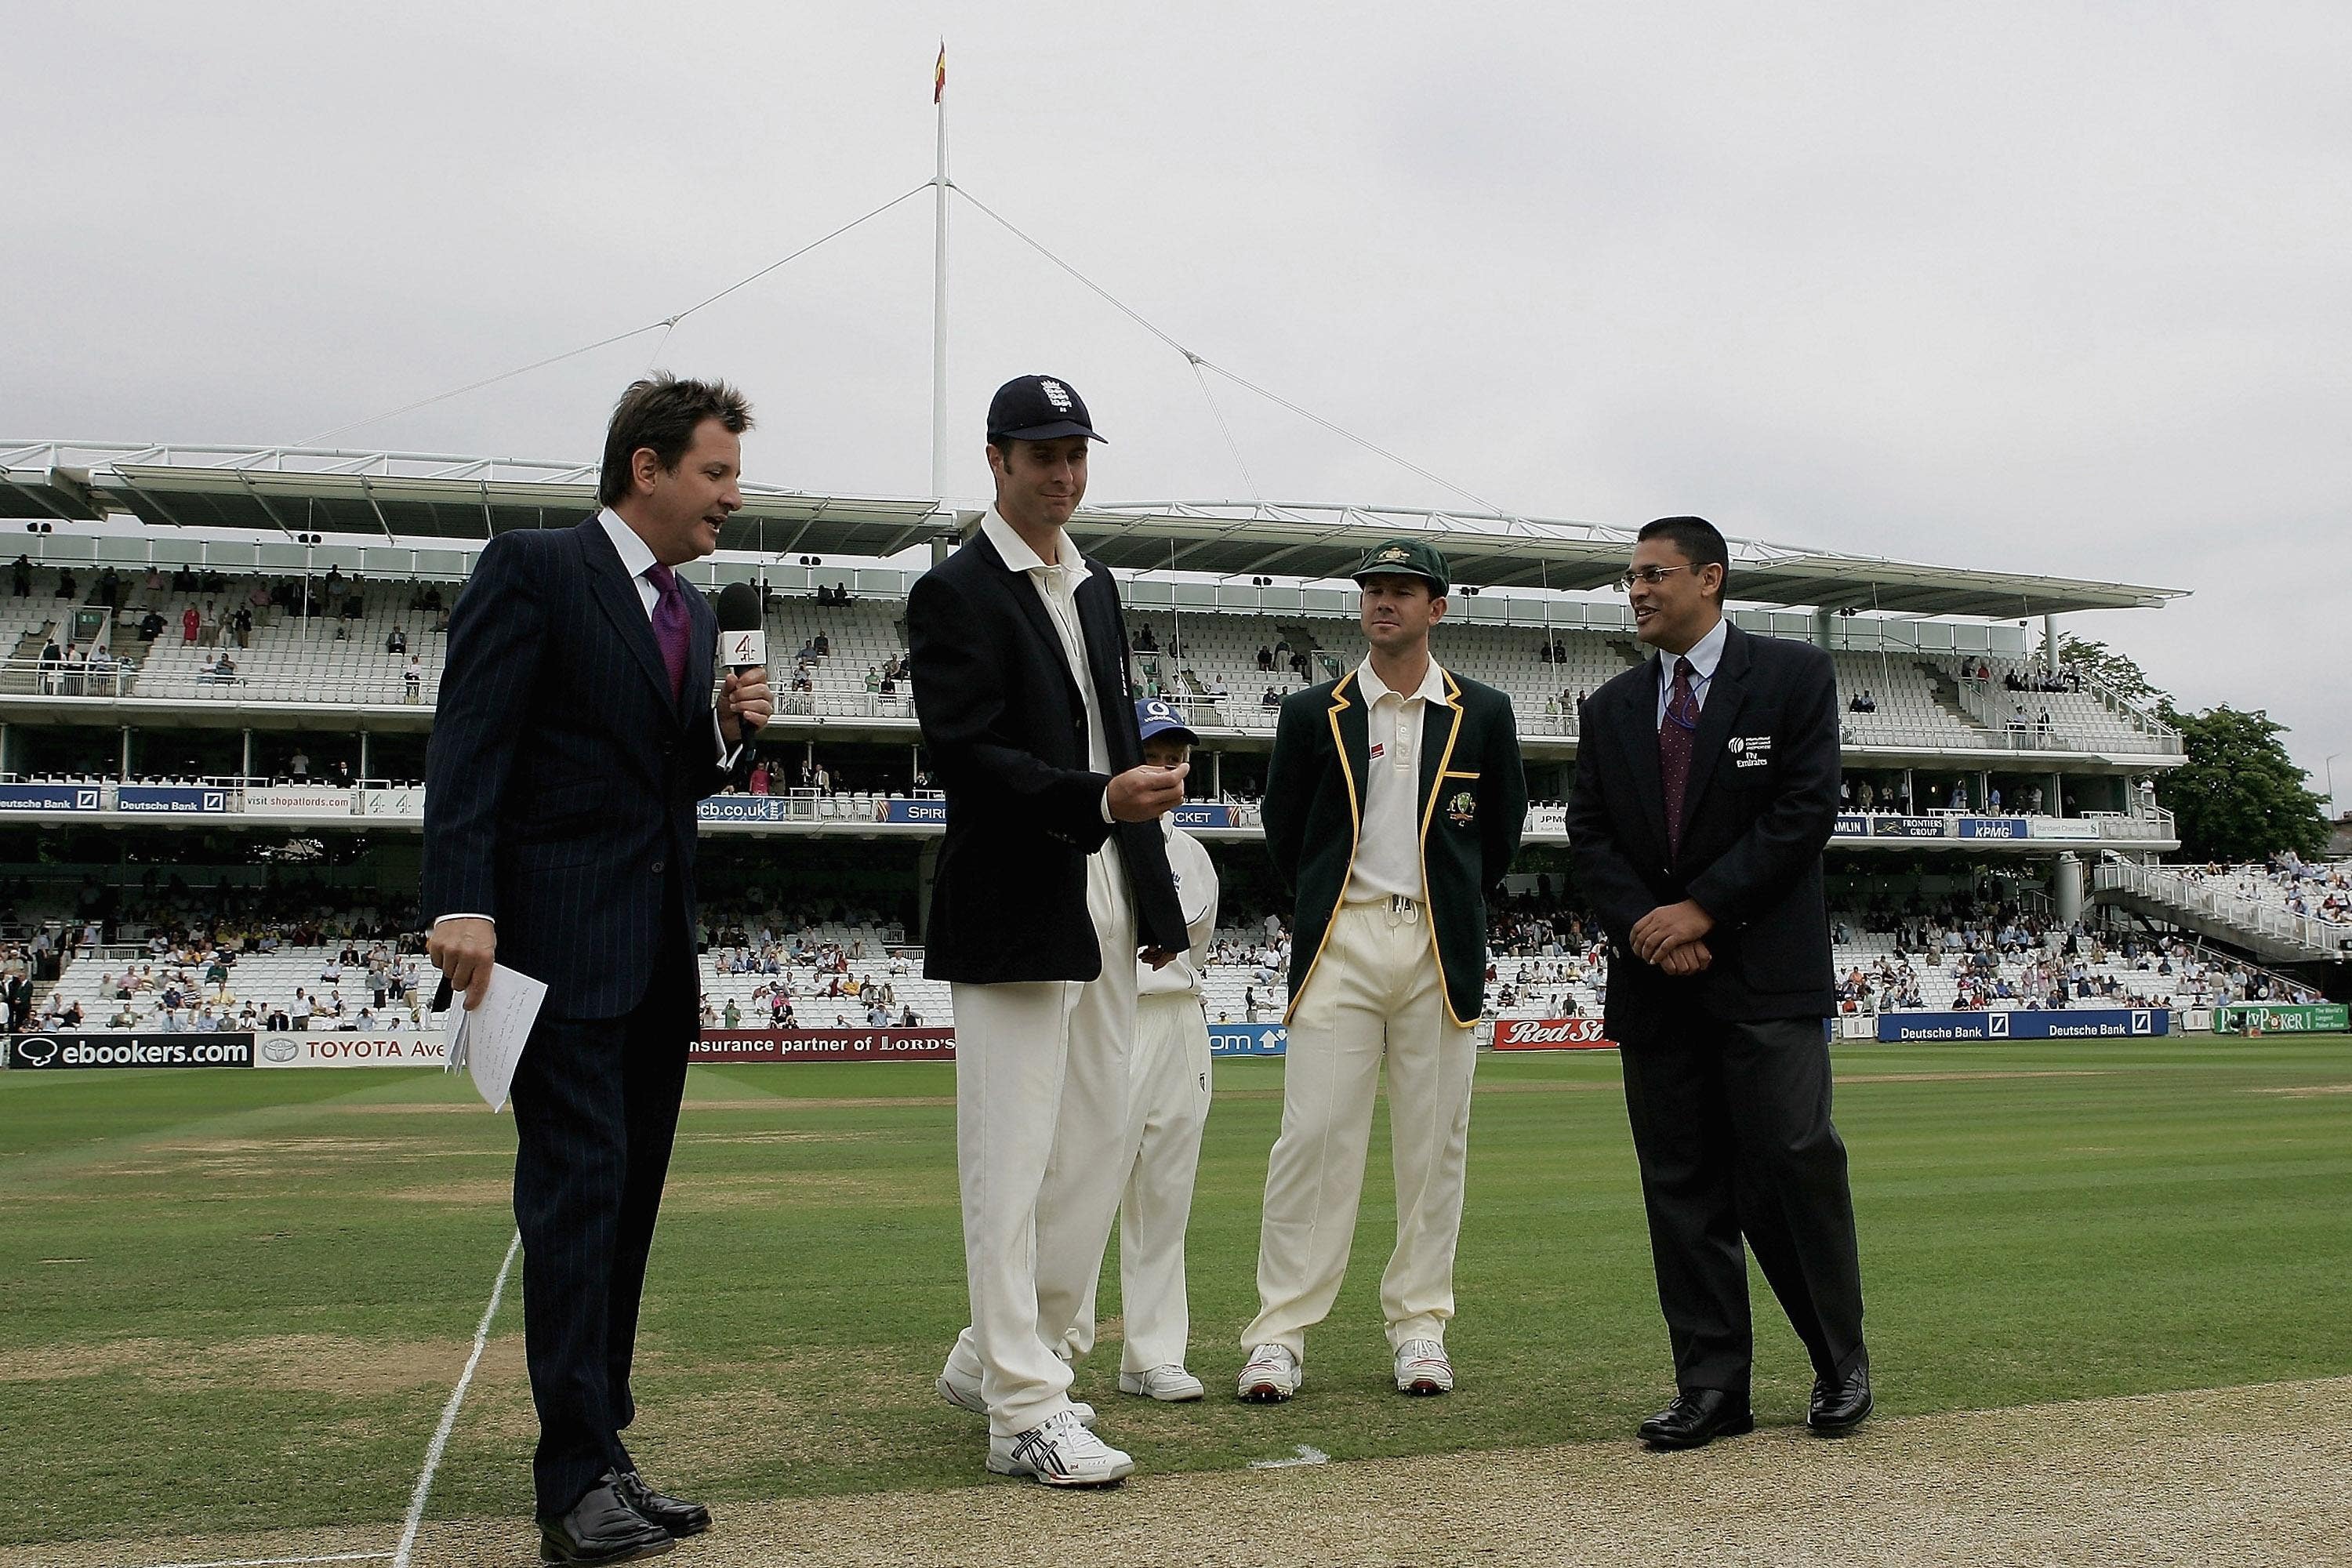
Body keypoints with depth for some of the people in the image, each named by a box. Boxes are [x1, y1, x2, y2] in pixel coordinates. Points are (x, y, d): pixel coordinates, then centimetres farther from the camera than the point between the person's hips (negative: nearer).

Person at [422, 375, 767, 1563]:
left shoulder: (690, 614, 18)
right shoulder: (531, 569, -4)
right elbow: (469, 743, -12)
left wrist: (726, 729, 3)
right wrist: (463, 905, -22)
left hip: (658, 953, 8)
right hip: (562, 940, -8)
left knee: (625, 1203, 9)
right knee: (578, 1190, -9)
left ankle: (599, 1456, 16)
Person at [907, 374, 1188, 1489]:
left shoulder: (1097, 587, 18)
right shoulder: (954, 593, -6)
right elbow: (968, 755, -16)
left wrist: (1156, 899, 17)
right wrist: (1099, 800, -29)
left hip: (1108, 907, 8)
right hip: (1016, 913, -8)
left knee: (1093, 1152, 11)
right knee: (1010, 1163, -5)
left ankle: (992, 1360, 25)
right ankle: (1023, 1411, 1)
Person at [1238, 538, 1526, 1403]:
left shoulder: (1483, 715, 8)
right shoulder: (1313, 713, 7)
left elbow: (1500, 831, 17)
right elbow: (1282, 829, 15)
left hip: (1442, 947, 1)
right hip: (1340, 942, -1)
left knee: (1434, 1140, 4)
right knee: (1313, 1133, -7)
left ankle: (1419, 1328, 14)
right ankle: (1279, 1333, -2)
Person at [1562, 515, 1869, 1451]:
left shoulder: (1793, 677, 1)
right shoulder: (1611, 709, 14)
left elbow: (1805, 810, -7)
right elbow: (1588, 837, 9)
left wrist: (1702, 909, -12)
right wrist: (1645, 927, -8)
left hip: (1766, 968, -4)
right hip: (1654, 980, 4)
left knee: (1793, 1162, -8)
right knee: (1681, 1184, 3)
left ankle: (1840, 1363, 12)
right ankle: (1712, 1386, 10)